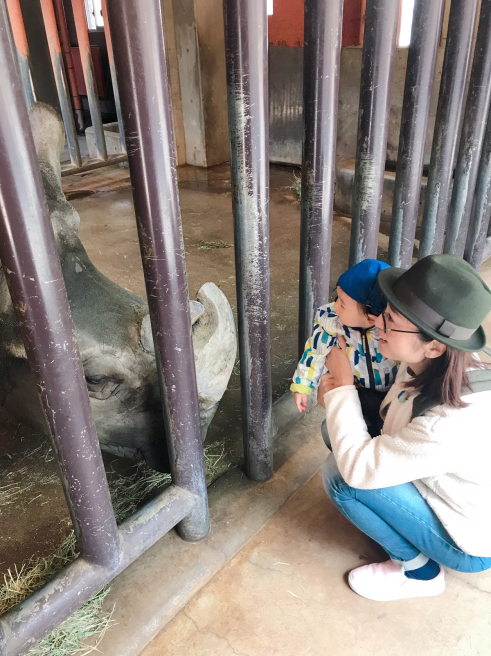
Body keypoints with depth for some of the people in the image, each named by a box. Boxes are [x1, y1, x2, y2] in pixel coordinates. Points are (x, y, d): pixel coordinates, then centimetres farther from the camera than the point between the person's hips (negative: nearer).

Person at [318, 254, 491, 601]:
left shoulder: (451, 425, -41)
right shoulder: (429, 366, -18)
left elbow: (357, 467, -32)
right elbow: (395, 418, -2)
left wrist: (343, 385, -23)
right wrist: (340, 393, -21)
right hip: (440, 490, 8)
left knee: (341, 476, -23)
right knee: (338, 430, -1)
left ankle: (418, 570, 3)